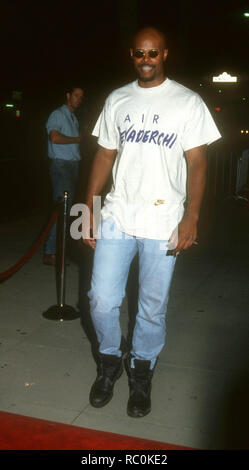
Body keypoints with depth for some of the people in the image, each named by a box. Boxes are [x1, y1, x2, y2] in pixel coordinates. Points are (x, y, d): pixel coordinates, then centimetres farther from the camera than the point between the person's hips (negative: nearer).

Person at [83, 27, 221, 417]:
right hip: (116, 217, 3)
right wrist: (89, 209, 6)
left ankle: (141, 374, 28)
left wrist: (191, 217, -13)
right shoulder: (117, 101, 11)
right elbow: (105, 156, 12)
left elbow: (197, 162, -3)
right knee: (102, 300, 1)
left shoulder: (187, 102, 1)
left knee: (153, 308, 5)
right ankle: (110, 363, 28)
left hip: (163, 223, -2)